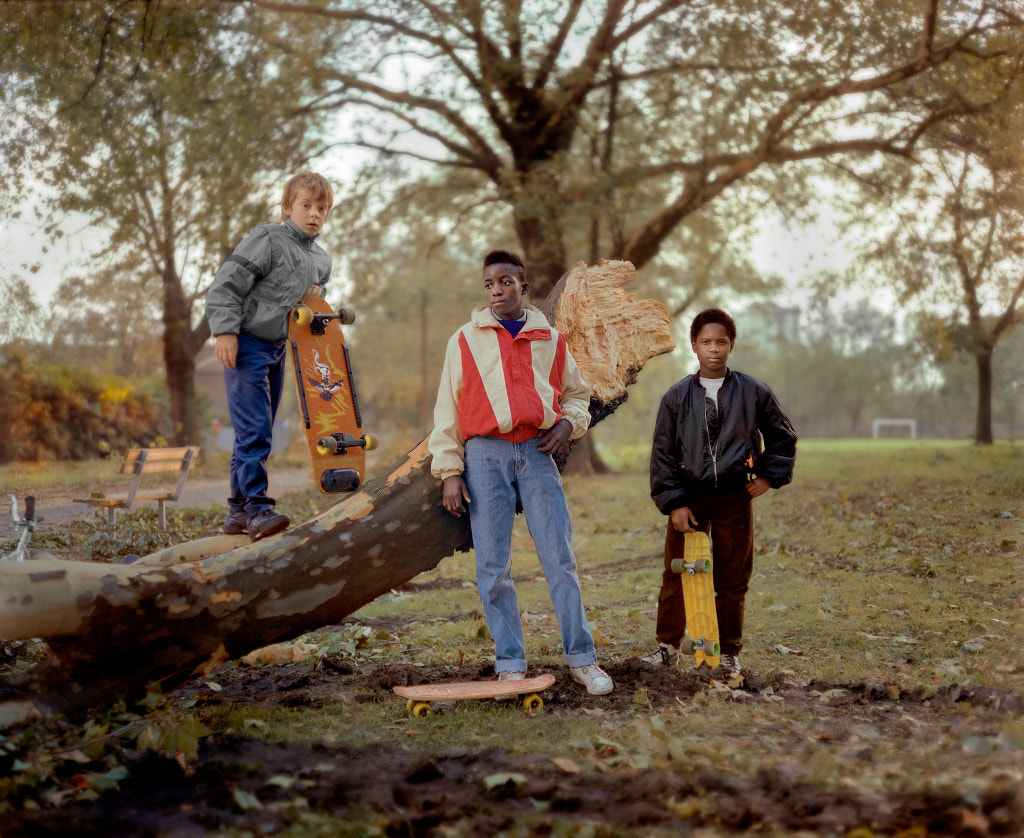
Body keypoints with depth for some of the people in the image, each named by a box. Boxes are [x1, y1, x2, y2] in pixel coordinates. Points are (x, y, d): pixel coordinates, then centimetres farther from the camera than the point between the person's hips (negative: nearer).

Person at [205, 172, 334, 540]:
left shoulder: (321, 259, 12)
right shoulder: (267, 240, -11)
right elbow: (226, 285, -15)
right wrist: (225, 332, -21)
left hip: (278, 348, 8)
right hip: (246, 344, -8)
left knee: (259, 432, 10)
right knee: (253, 428, -15)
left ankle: (239, 509, 18)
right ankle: (256, 508, -16)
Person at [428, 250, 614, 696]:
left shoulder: (551, 339, 11)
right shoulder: (465, 340, 7)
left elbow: (577, 394, 23)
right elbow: (448, 410, 6)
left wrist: (568, 423, 1)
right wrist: (449, 471, -1)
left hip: (537, 452, 1)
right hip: (485, 456, -1)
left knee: (560, 558, -1)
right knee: (494, 566, -1)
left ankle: (581, 658, 8)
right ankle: (510, 666, 7)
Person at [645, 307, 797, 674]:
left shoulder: (753, 393, 3)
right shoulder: (677, 397, 2)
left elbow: (783, 436, 16)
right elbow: (663, 454, 2)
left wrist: (770, 476, 5)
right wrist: (673, 503, -6)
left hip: (735, 499, 0)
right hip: (688, 499, 0)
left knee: (732, 581, 6)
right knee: (677, 576, 4)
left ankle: (728, 651, 19)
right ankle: (667, 645, 19)